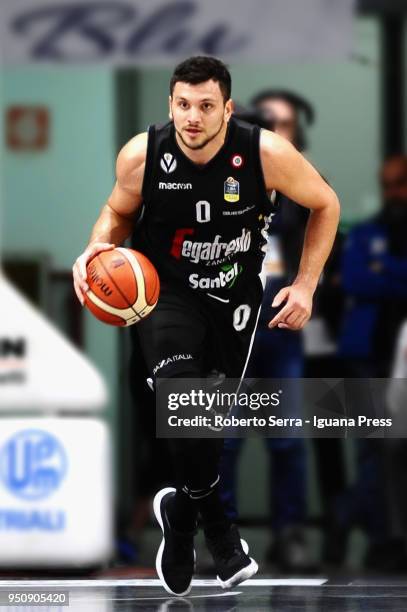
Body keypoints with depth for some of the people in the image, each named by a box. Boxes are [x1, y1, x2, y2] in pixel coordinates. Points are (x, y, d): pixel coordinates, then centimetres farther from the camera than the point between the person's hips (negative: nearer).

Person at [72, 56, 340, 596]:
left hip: (235, 296, 1)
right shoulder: (142, 156, -19)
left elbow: (325, 205, -4)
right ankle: (215, 526, -11)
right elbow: (119, 212, 4)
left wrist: (305, 285, -9)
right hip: (166, 292, -1)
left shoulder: (265, 153, -22)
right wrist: (98, 248, -17)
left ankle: (183, 514, 38)